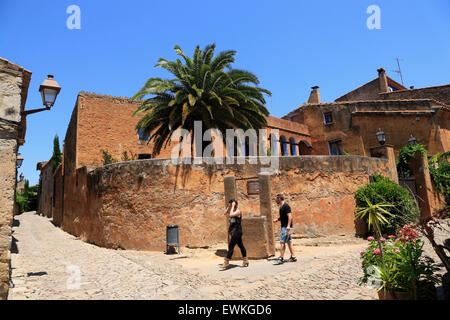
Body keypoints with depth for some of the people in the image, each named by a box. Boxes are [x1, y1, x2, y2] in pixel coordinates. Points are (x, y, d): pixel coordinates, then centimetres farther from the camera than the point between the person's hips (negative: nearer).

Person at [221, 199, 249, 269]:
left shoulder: (238, 211, -12)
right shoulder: (233, 211, 14)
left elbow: (231, 214, -27)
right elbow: (226, 214, 18)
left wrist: (233, 206, -17)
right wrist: (228, 207, 10)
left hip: (237, 231, -9)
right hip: (234, 231, 9)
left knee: (231, 246, -9)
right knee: (241, 246, 13)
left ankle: (226, 263, -6)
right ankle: (245, 261, 20)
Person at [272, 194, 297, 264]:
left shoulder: (286, 206, -13)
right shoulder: (281, 207, 15)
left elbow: (289, 216, -19)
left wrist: (288, 226, -26)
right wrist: (277, 219, 9)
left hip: (286, 227, -10)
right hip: (284, 227, 10)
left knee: (282, 242, -9)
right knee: (289, 242, 12)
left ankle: (281, 258, -7)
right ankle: (293, 257, 19)